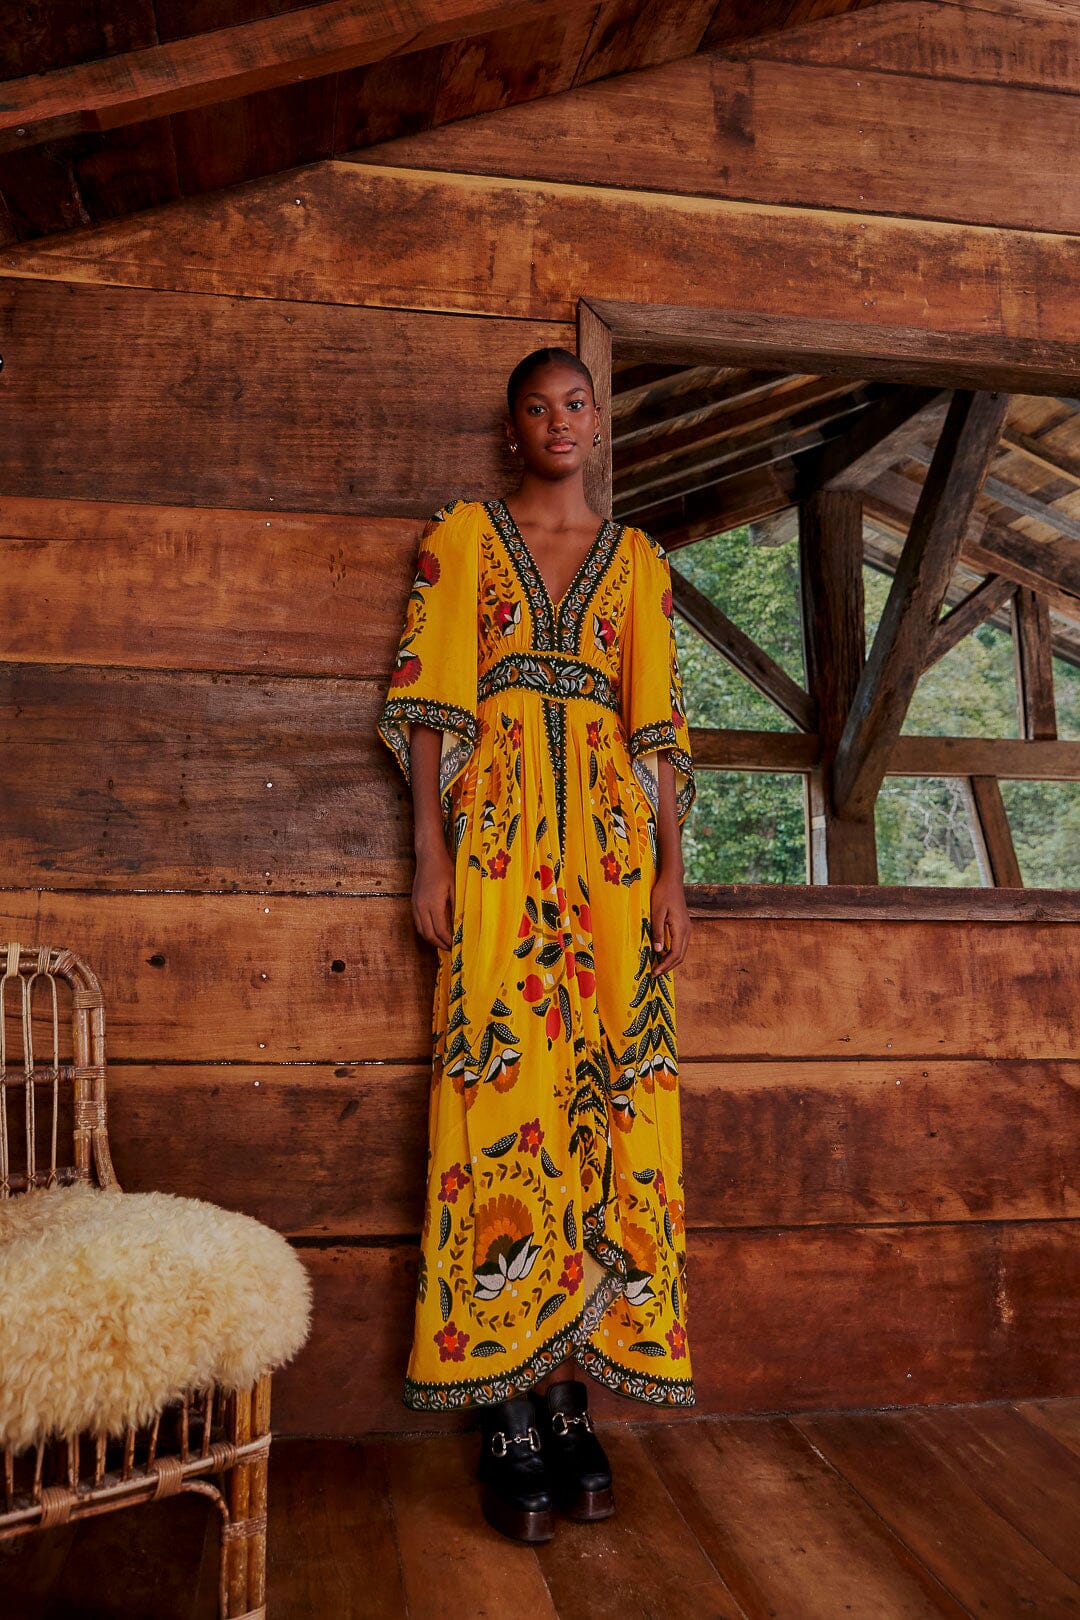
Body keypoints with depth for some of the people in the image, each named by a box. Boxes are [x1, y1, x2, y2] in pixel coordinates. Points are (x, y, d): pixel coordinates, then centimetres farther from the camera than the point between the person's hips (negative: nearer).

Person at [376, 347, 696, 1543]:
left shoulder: (636, 559, 17)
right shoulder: (463, 536, 11)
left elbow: (660, 725, 11)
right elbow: (429, 703, 2)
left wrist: (671, 874, 3)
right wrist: (429, 855, -7)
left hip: (612, 839, 3)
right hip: (497, 832, -3)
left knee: (609, 1094, -1)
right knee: (504, 1086, -7)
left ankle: (569, 1391, 10)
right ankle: (508, 1411, 2)